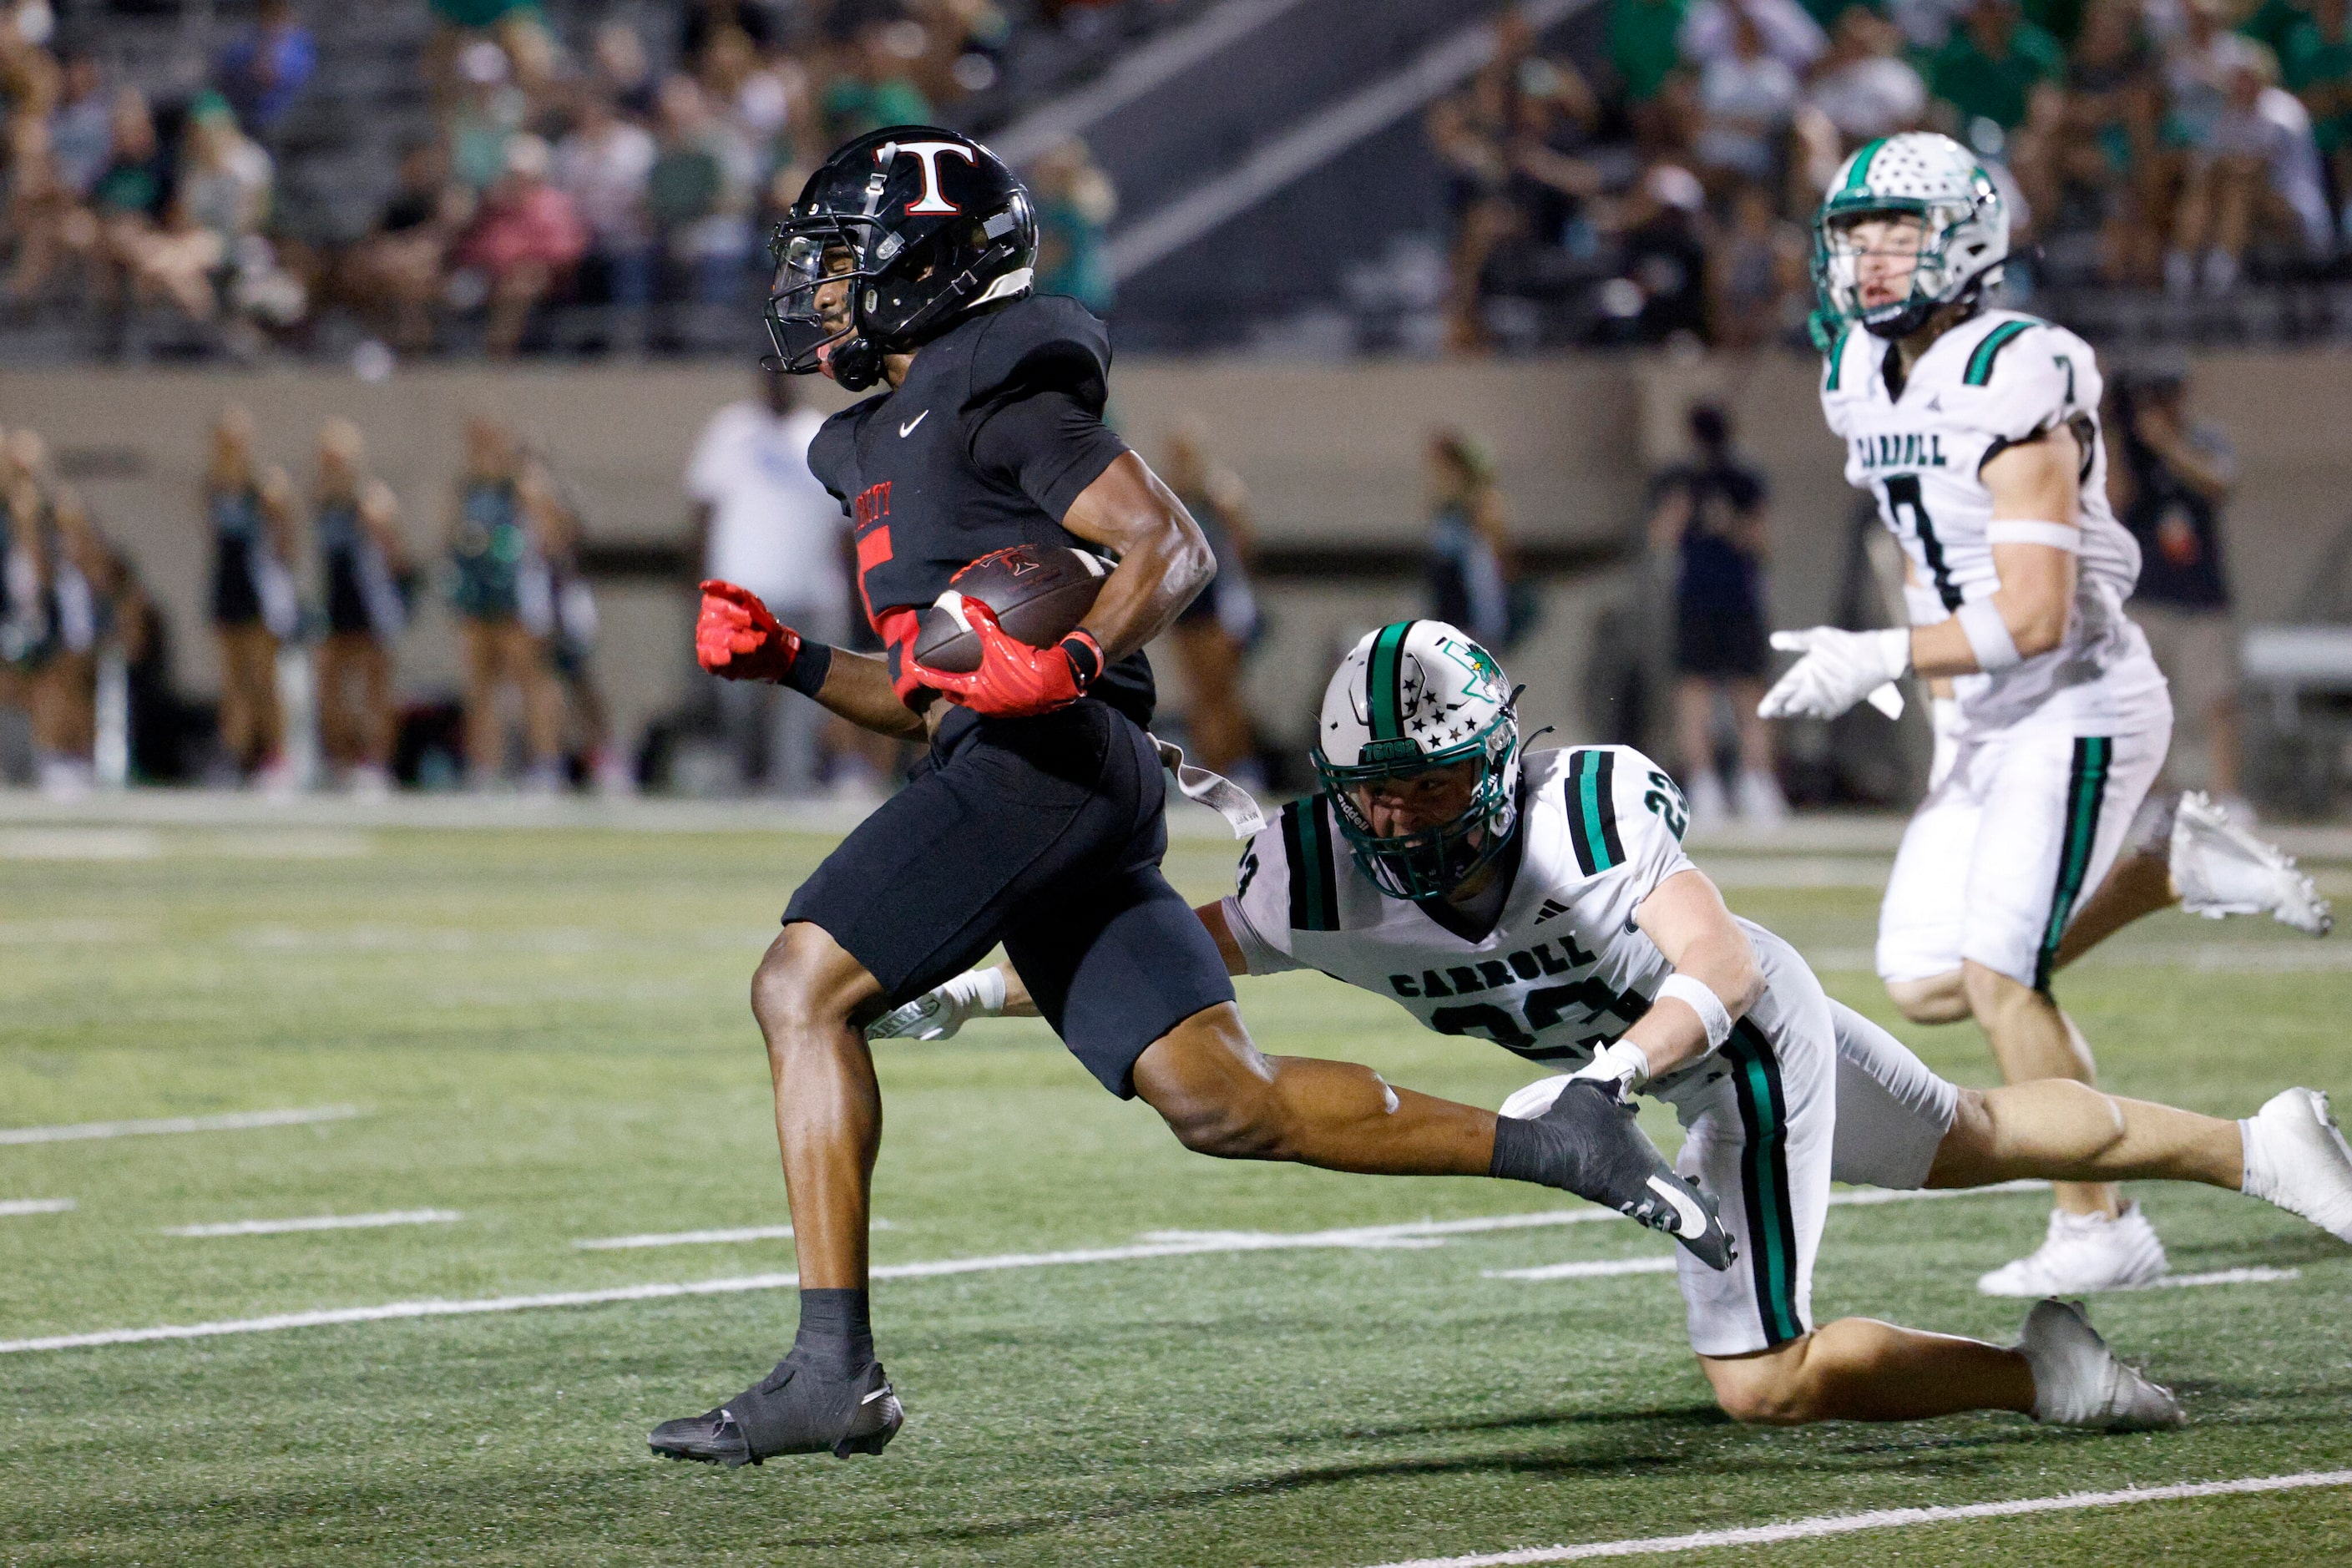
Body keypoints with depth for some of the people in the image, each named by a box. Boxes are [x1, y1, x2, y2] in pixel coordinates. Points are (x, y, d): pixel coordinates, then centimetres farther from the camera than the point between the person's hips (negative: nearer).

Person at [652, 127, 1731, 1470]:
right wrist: (787, 661, 18)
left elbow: (1172, 545, -8)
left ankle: (834, 1370, -19)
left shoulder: (993, 387, 0)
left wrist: (1075, 659, -25)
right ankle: (1546, 1150, 1)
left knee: (802, 989, -13)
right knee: (1222, 1098, -1)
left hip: (1049, 757, -9)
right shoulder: (884, 441, 29)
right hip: (1008, 767, 9)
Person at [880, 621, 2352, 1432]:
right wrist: (969, 992, -23)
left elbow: (1721, 972, -45)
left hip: (1742, 1031, -6)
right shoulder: (1322, 879, -23)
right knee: (1977, 1140, 26)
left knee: (1766, 1385, -7)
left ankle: (2047, 1372, 12)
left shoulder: (1592, 808, -38)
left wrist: (1607, 1077, -61)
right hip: (1628, 1046, 6)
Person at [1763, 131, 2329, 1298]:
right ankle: (2175, 875, 19)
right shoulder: (1865, 380, 6)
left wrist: (1881, 661, -27)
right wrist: (1948, 712, 16)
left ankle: (2099, 1230, 1)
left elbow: (2033, 618, -25)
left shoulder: (2012, 389, -21)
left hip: (2077, 713, -9)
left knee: (1999, 975, -13)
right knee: (1923, 984, 3)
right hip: (1984, 724, 9)